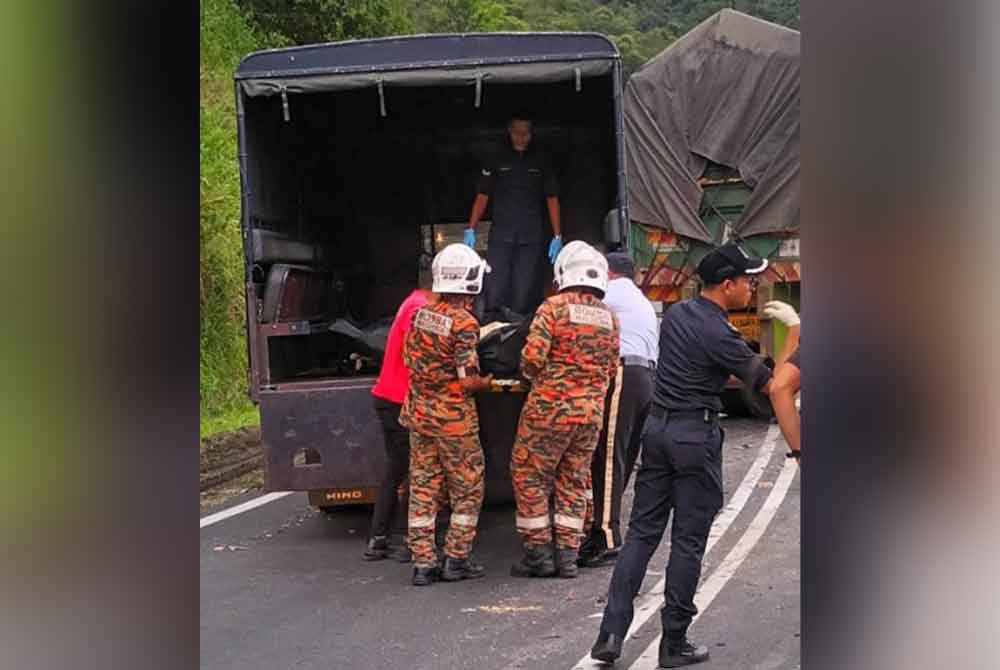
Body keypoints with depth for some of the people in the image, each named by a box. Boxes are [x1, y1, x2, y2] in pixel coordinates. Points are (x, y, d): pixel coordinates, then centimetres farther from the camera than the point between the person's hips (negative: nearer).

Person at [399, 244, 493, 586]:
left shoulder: (420, 314, 2)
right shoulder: (464, 324, -18)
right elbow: (468, 382, -19)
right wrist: (488, 382, 0)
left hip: (418, 413, 6)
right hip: (454, 417, -6)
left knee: (422, 488, 10)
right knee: (467, 490, 9)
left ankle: (423, 563, 12)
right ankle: (456, 559, 10)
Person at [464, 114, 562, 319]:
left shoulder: (541, 162, 11)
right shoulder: (497, 162, 10)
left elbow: (552, 199, 9)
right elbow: (482, 196, 9)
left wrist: (557, 236, 0)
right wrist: (470, 230, -1)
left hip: (532, 238, 0)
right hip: (500, 235, 0)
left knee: (524, 298, -3)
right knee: (494, 294, -9)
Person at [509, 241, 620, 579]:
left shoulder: (553, 307, -9)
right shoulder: (609, 317, 8)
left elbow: (532, 357, -17)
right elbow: (611, 368, 11)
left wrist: (533, 375, 4)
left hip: (550, 406, -5)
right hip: (592, 410, 5)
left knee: (528, 474, 7)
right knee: (573, 481, 14)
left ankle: (538, 552, 7)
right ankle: (567, 554, 13)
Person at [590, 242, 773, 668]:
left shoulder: (676, 313, 8)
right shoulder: (719, 334, -16)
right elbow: (771, 383, -14)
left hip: (657, 426, 7)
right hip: (696, 434, -7)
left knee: (641, 533, 8)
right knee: (688, 541, 2)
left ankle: (611, 633, 2)